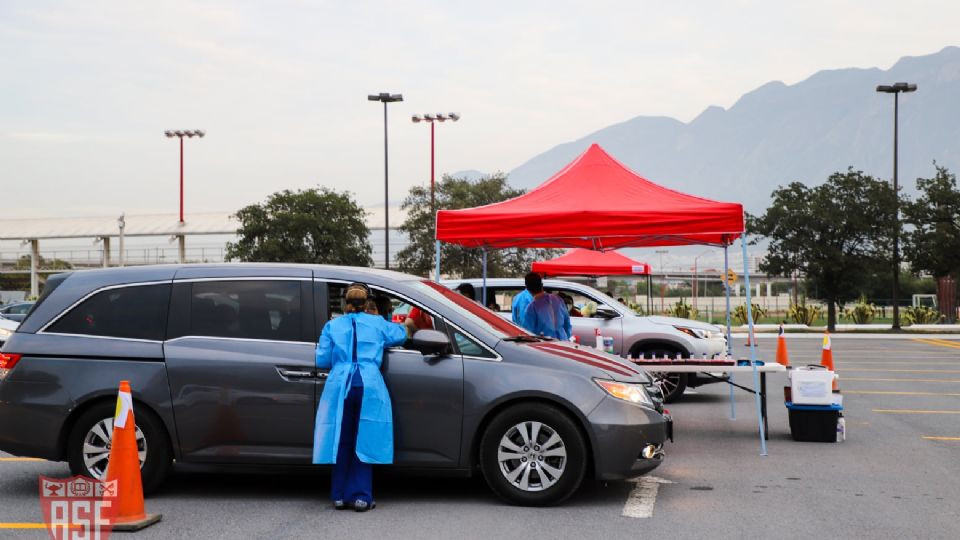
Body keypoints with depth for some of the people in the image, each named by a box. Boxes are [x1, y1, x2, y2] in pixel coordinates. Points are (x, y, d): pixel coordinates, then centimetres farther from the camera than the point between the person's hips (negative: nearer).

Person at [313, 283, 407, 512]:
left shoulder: (332, 326, 10)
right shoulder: (377, 323, 10)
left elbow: (322, 360, 8)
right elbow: (401, 334, 26)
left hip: (340, 386, 1)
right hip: (370, 386, -1)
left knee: (341, 442, 7)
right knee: (364, 442, 3)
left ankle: (340, 496, 11)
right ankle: (361, 496, 1)